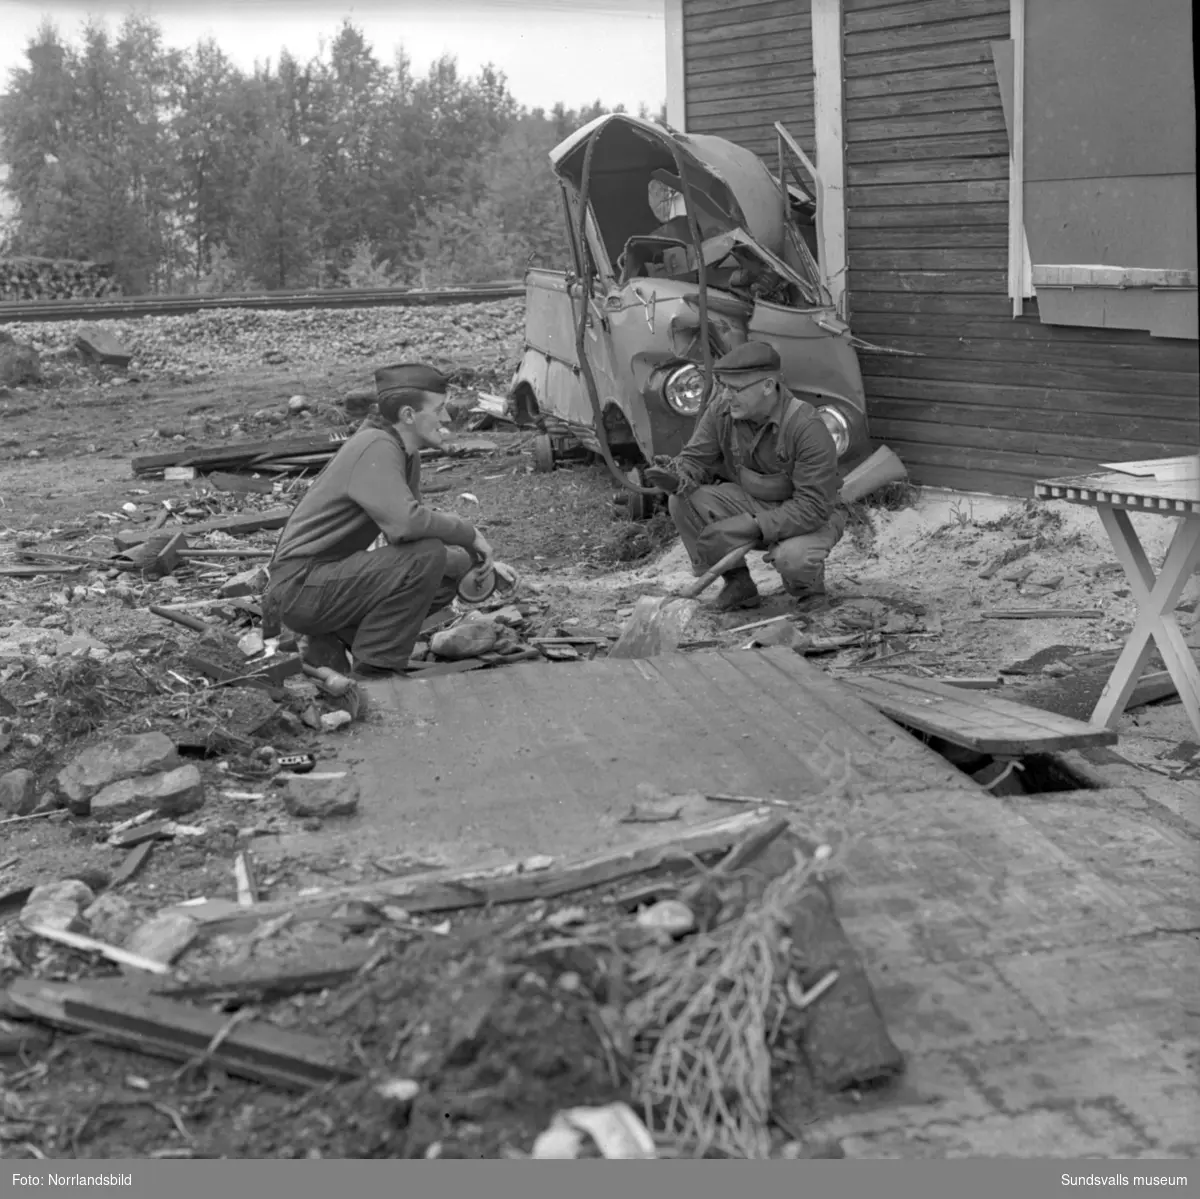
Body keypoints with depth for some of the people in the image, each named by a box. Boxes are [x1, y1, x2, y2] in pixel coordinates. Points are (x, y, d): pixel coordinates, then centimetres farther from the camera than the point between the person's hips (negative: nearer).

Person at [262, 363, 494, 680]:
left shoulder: (407, 454, 10)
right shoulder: (377, 447, -20)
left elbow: (412, 524, 18)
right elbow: (405, 524, -34)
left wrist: (473, 560, 1)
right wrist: (469, 534, -19)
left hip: (332, 578, 10)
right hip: (300, 585, -10)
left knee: (448, 579, 8)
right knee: (427, 556, -23)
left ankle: (335, 640, 7)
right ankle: (375, 671, -13)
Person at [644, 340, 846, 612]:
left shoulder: (807, 428, -28)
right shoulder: (721, 409, -12)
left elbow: (812, 507, -29)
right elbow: (695, 457, -4)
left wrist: (753, 527, -36)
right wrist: (678, 478, -31)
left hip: (811, 516, -5)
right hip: (750, 503, 5)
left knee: (793, 558, -38)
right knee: (683, 501, -18)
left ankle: (808, 585, 3)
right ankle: (737, 582, -1)